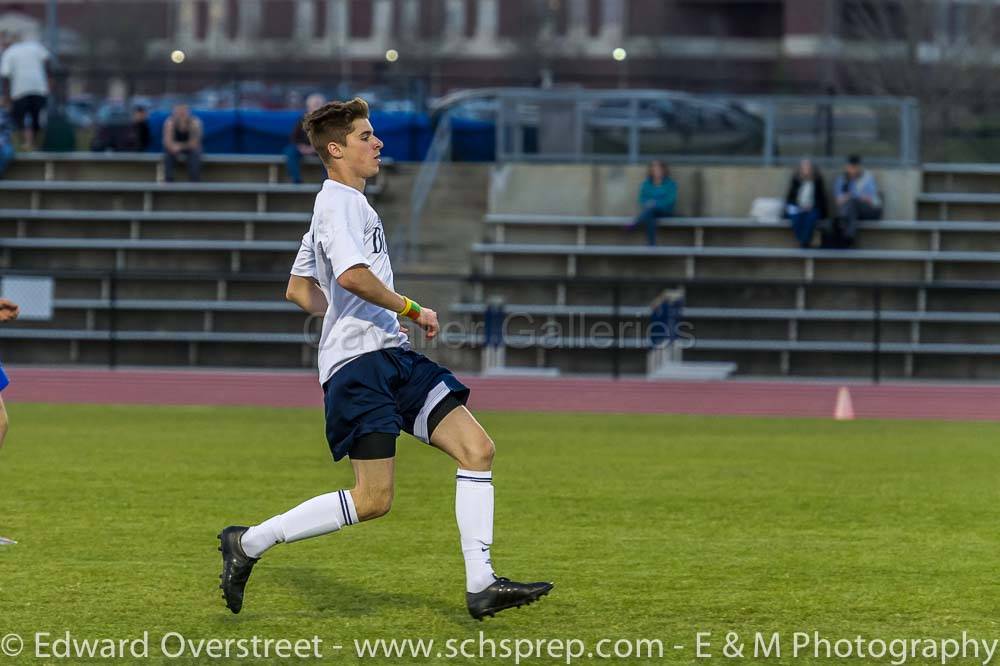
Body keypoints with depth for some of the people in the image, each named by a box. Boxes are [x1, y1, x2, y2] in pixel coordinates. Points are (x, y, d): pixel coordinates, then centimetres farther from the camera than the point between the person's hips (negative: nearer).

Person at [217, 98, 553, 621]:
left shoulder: (351, 204, 22)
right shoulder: (338, 203, -9)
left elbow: (299, 291, 30)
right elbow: (354, 276, -27)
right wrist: (411, 310, -15)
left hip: (392, 355, 10)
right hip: (359, 362, -10)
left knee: (477, 449, -3)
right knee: (373, 500, -12)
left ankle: (481, 587, -5)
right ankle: (249, 543, 3)